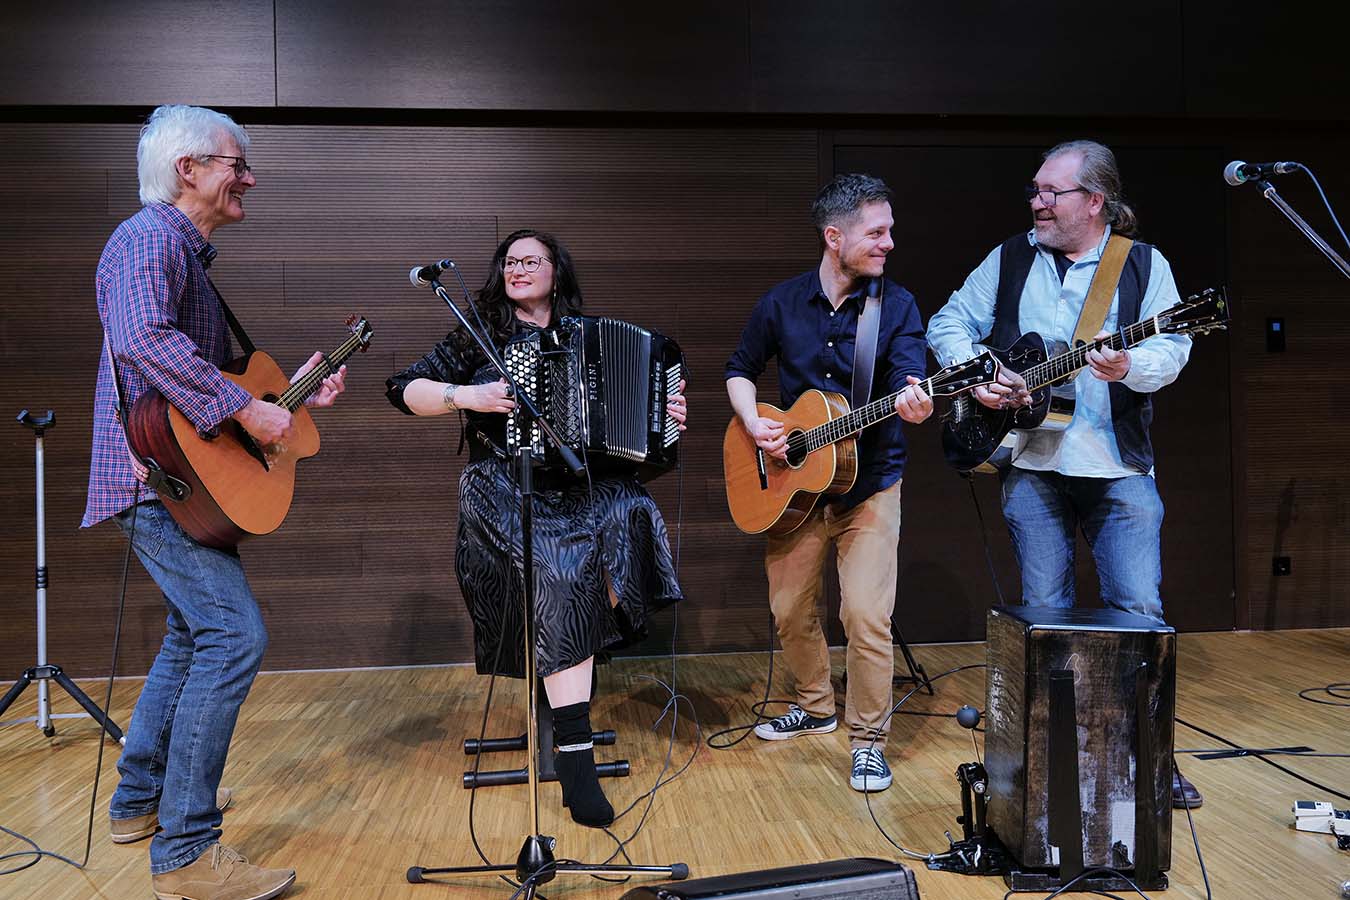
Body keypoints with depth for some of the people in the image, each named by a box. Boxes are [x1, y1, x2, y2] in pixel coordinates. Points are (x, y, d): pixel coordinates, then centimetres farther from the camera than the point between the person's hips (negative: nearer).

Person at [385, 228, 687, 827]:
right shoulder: (480, 338, 12)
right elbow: (407, 389, 6)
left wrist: (666, 414, -1)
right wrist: (467, 397, -10)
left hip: (586, 482, 3)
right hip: (506, 489, -3)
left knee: (628, 517, -32)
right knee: (562, 580, -30)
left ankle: (564, 677, -12)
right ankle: (575, 758, -27)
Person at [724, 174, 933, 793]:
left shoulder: (897, 306, -6)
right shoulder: (782, 302, 0)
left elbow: (908, 383, -17)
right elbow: (740, 369, 12)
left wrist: (913, 403, -41)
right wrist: (753, 423, -6)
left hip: (870, 484, -3)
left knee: (866, 615, -10)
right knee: (789, 610, 12)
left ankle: (868, 741, 10)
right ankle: (816, 707, 37)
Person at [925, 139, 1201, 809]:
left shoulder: (1144, 265, 4)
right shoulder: (1010, 259, 9)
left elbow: (1173, 346, -5)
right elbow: (948, 323, 11)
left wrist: (1129, 365, -26)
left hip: (1120, 467, -1)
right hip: (1032, 467, 1)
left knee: (1140, 610, -2)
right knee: (1045, 614, 7)